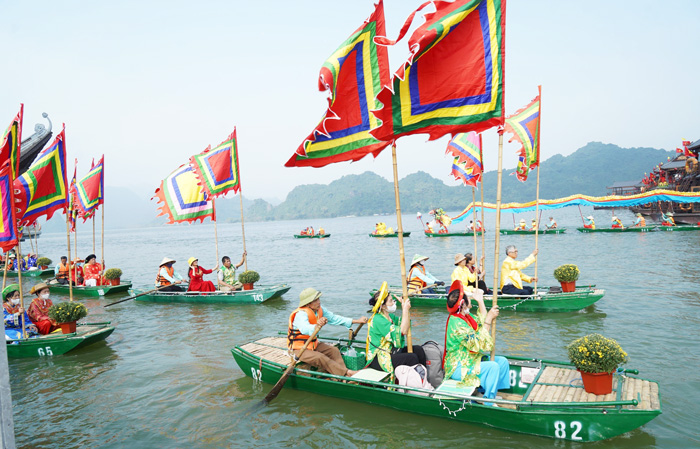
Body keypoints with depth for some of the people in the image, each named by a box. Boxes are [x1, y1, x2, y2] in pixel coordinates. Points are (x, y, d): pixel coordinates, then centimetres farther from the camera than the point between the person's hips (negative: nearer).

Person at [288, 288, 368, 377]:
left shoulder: (320, 309, -1)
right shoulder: (301, 314, -26)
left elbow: (334, 318, 5)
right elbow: (305, 329, -45)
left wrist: (356, 321, 2)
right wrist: (317, 326, -68)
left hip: (313, 344, 8)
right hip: (299, 349, -8)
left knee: (334, 350, -7)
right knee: (320, 357, -28)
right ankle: (347, 373, -31)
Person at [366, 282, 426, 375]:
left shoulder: (389, 316, 8)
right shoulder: (378, 320, -22)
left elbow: (405, 325, 13)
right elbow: (403, 331, -27)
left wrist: (405, 309, -1)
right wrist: (405, 310, -21)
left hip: (391, 351, 10)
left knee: (418, 349, -1)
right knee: (411, 358, -23)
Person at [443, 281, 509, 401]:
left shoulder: (465, 316, 5)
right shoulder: (457, 324, -26)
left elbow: (482, 323, 20)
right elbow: (480, 345, -28)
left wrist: (480, 301, 10)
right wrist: (489, 318, -27)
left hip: (470, 360, 10)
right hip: (458, 368, -10)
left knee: (502, 361, 3)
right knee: (493, 367, -24)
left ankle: (492, 393, 7)